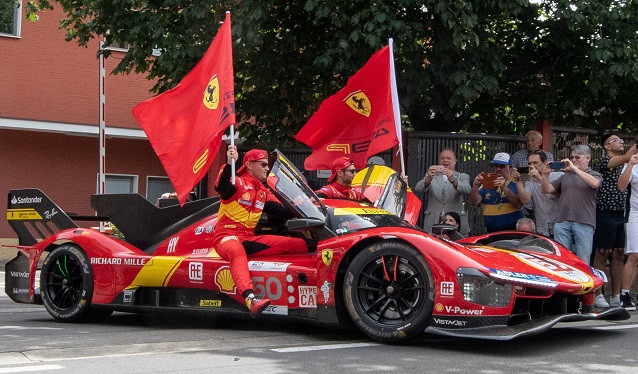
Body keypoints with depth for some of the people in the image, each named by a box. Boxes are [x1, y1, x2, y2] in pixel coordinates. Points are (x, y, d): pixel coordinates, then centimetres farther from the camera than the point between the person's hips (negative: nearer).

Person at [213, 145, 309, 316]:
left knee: (297, 244, -5)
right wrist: (229, 164, -41)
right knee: (237, 252, -44)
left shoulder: (263, 192, 22)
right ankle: (250, 299, -64)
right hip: (227, 237, -9)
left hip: (249, 238, 9)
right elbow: (221, 187, -26)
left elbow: (283, 211, 23)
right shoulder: (238, 182, -3)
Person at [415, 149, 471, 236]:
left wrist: (452, 180, -29)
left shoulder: (462, 177, 12)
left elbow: (466, 190, -10)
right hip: (433, 223, 1)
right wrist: (429, 179, -26)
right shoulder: (431, 175, 15)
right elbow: (418, 189, -4)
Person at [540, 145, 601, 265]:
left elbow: (594, 183, -16)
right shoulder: (565, 176, 21)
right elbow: (546, 189, 16)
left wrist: (574, 168, -15)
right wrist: (545, 174, -1)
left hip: (584, 224, -4)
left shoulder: (594, 175, 9)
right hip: (562, 223, 4)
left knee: (583, 262, -3)